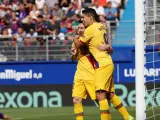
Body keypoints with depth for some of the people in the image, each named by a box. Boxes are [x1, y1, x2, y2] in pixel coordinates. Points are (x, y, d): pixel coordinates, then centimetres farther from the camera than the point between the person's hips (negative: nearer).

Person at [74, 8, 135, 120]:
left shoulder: (90, 29, -13)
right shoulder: (101, 26, 12)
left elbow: (78, 44, -5)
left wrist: (74, 39, 14)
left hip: (102, 65, -9)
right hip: (108, 63, 9)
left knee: (100, 95, -14)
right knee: (111, 94, 15)